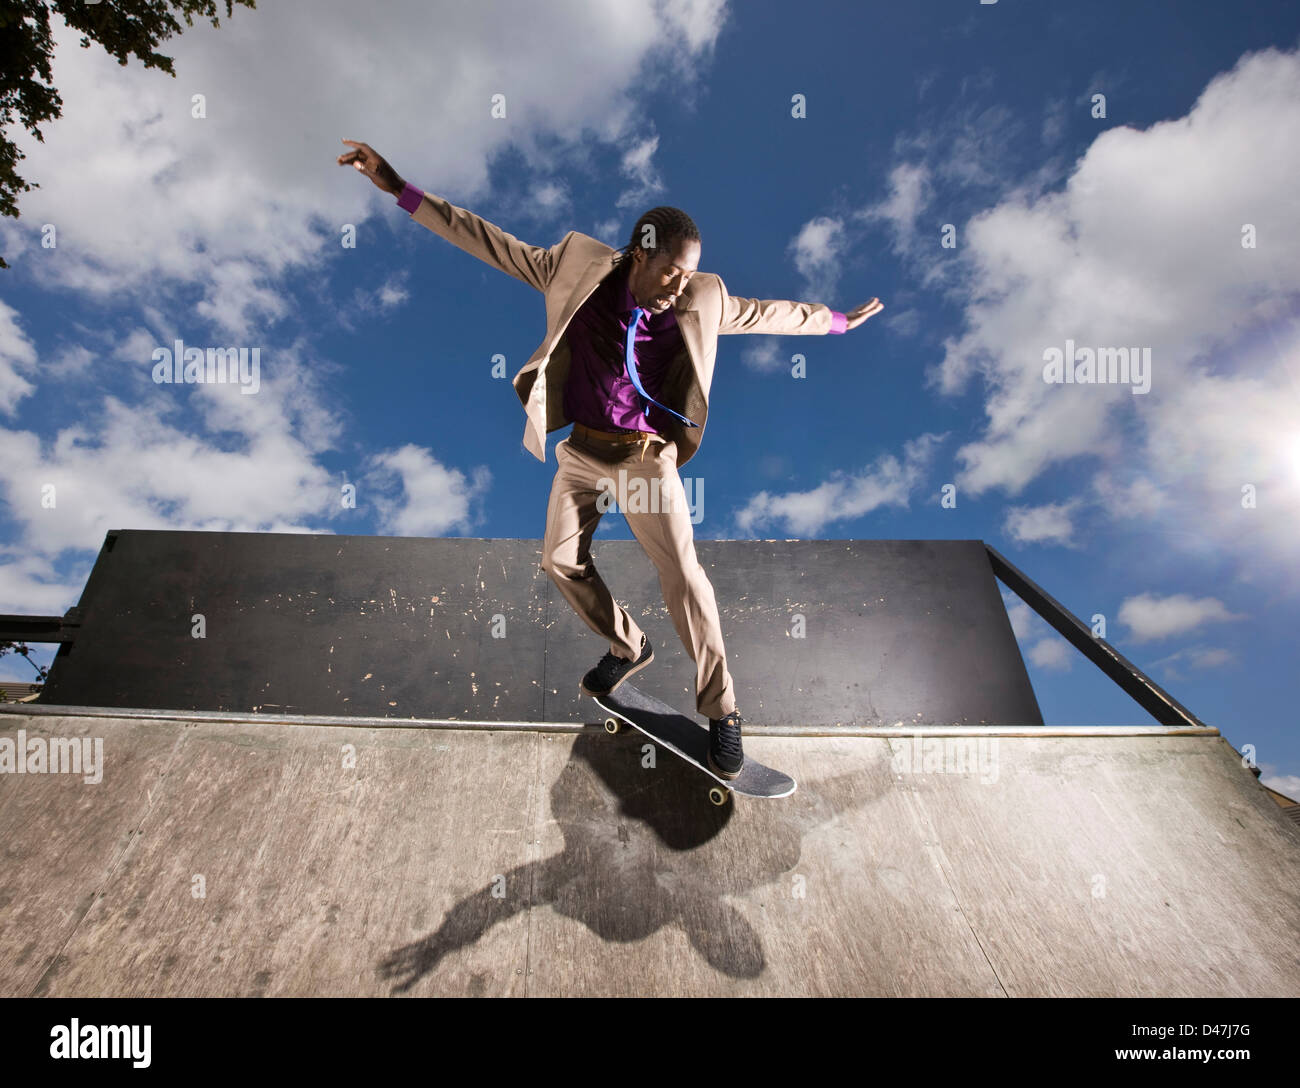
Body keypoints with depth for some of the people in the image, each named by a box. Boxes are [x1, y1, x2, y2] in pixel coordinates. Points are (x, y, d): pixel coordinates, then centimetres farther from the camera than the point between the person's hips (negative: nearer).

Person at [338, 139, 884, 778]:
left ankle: (722, 713, 6)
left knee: (683, 576, -8)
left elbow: (766, 313, 12)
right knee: (561, 560, 9)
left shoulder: (700, 304, -4)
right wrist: (399, 188, -6)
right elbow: (490, 243, -4)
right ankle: (627, 647, 34)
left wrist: (837, 321, 22)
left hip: (648, 460, -2)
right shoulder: (578, 269, -6)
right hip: (583, 451, 3)